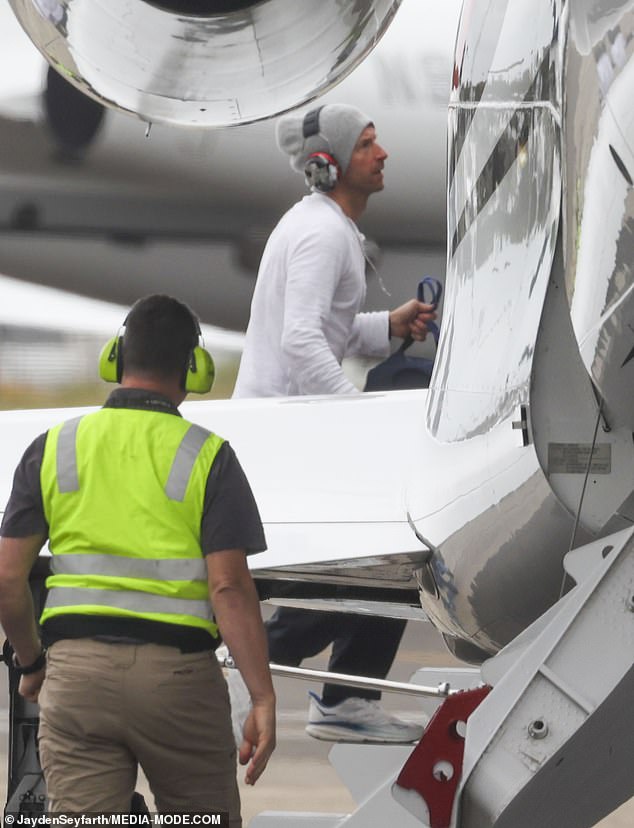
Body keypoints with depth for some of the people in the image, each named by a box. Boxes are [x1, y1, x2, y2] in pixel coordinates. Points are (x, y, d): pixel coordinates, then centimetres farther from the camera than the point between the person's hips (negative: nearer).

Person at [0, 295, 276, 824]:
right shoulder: (208, 457, -2)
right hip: (177, 672, -2)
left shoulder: (52, 450, 6)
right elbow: (230, 588, -10)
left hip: (76, 667, 2)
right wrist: (263, 699, -9)